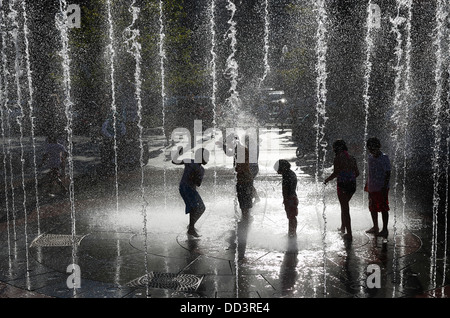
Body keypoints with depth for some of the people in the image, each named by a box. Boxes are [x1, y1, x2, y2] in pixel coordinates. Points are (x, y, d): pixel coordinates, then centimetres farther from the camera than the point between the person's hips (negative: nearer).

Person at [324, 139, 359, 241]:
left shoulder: (338, 158, -10)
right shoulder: (352, 158, 9)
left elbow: (335, 173, -16)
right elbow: (357, 173, 13)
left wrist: (326, 180, -1)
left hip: (342, 185, -7)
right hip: (352, 185, 7)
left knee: (345, 208, 1)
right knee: (344, 205, 26)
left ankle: (349, 234, 3)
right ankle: (343, 227, 37)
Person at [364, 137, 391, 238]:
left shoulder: (384, 158, -12)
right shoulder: (370, 156, 8)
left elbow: (388, 173, -13)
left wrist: (385, 187, -19)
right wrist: (367, 184, 17)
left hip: (381, 188, -7)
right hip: (372, 188, 7)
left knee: (383, 209, 0)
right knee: (372, 208, 16)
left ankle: (385, 230, 9)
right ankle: (375, 227, 31)